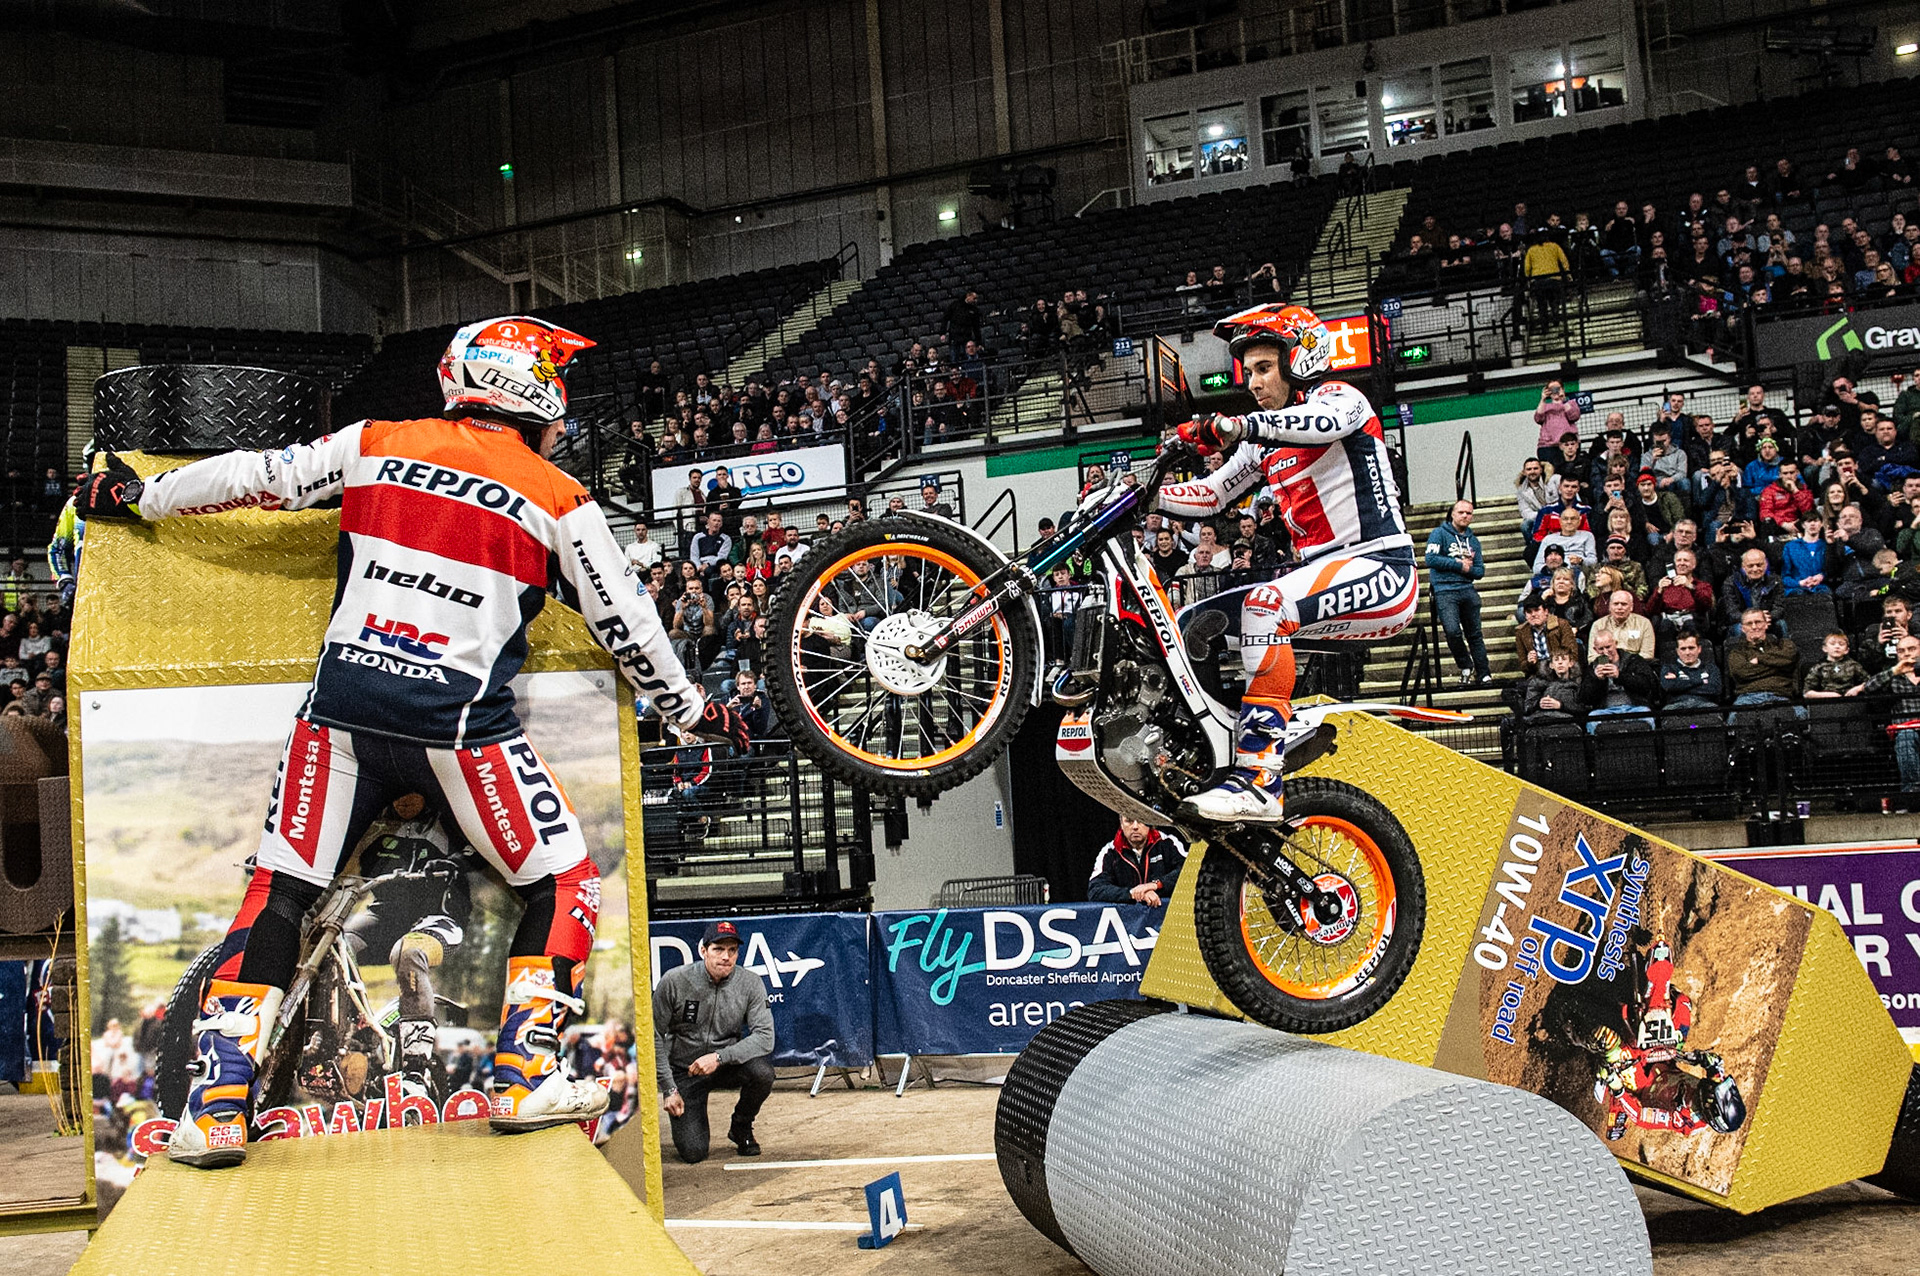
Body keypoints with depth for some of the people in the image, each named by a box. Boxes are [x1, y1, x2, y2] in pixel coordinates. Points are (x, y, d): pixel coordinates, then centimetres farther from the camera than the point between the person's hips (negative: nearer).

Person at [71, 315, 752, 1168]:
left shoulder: (376, 445, 8)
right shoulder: (560, 501, 3)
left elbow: (255, 478, 15)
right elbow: (624, 628, 6)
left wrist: (141, 497, 32)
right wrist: (691, 710, 21)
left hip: (342, 713, 3)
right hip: (462, 728, -3)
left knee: (277, 894, 14)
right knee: (564, 884, 13)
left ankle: (217, 1103, 9)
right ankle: (525, 1077, 6)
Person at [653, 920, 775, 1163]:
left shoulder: (750, 983, -12)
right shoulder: (674, 981, -15)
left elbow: (765, 1037, -19)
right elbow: (653, 1036, -7)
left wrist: (719, 1057, -31)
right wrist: (668, 1089, -10)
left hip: (726, 1065, 2)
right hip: (684, 1070, -1)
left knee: (762, 1070, -31)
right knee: (693, 1153, -15)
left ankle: (741, 1128, 0)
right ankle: (690, 1123, 23)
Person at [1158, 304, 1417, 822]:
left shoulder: (1340, 398, -3)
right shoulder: (1264, 442, 21)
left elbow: (1323, 422, -28)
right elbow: (1210, 495, 19)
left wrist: (1237, 426, -43)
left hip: (1381, 566, -9)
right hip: (1322, 573, 9)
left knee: (1264, 604, -34)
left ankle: (1259, 783, -39)